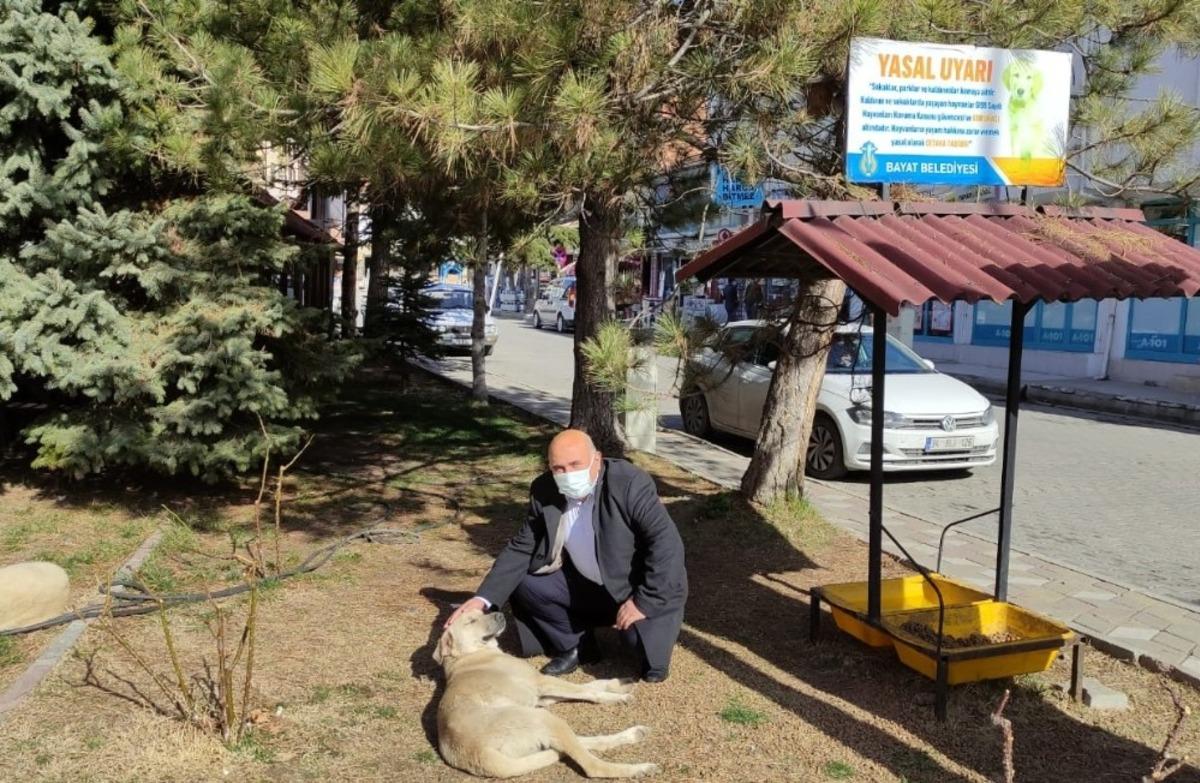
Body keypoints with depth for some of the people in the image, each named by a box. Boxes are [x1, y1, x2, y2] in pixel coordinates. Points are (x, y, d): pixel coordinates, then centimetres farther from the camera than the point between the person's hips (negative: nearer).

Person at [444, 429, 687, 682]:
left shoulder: (630, 483, -26)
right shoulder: (544, 491, -11)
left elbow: (667, 543, -29)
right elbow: (521, 548, -5)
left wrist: (643, 602, -31)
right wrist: (483, 598, -17)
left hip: (639, 589, -5)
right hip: (585, 584, 5)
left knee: (650, 660, -26)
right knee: (524, 583, -9)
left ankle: (651, 633, 13)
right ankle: (574, 646, 11)